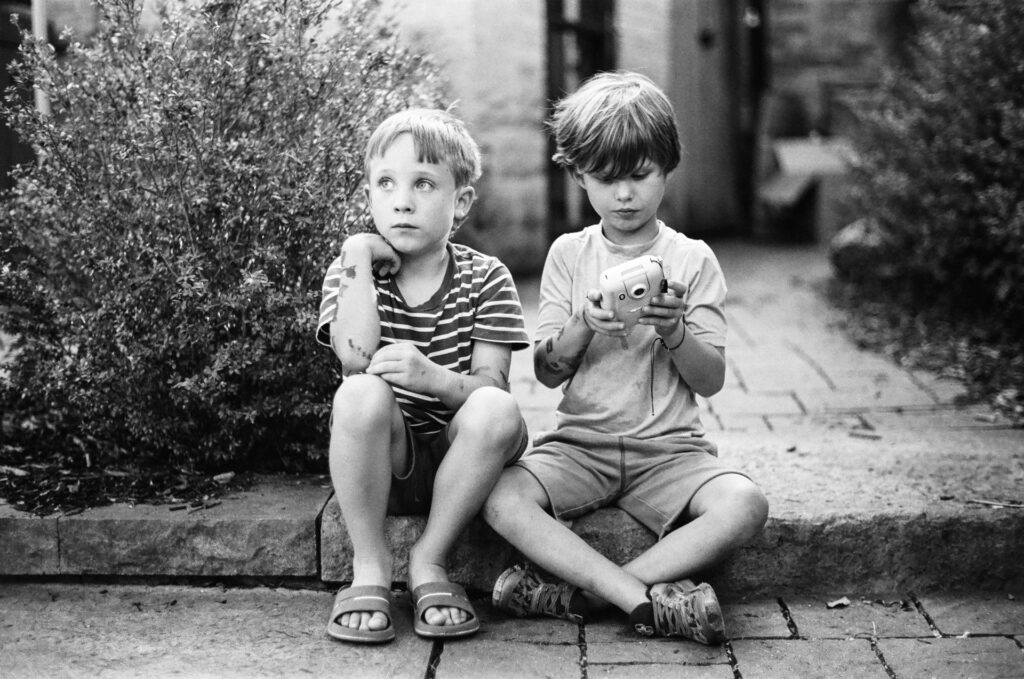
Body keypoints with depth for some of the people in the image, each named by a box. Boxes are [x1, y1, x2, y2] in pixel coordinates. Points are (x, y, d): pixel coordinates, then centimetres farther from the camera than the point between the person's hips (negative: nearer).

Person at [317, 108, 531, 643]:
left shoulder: (485, 280, 0)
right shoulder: (352, 270, 2)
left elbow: (492, 386, -12)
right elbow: (356, 359, -18)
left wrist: (432, 376, -32)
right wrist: (359, 259, -15)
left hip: (458, 461, 0)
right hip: (383, 461, 0)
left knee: (497, 412, -33)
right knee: (361, 394, -33)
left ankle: (429, 561, -12)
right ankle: (370, 567, -16)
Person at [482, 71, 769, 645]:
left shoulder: (692, 259, 3)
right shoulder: (569, 254, 6)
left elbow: (711, 380, 0)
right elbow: (547, 373, 2)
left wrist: (674, 331, -19)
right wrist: (581, 329, -18)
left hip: (670, 446, 0)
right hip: (580, 441, 1)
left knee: (745, 506, -30)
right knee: (502, 498, -29)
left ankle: (579, 592, -24)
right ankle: (652, 598, -28)